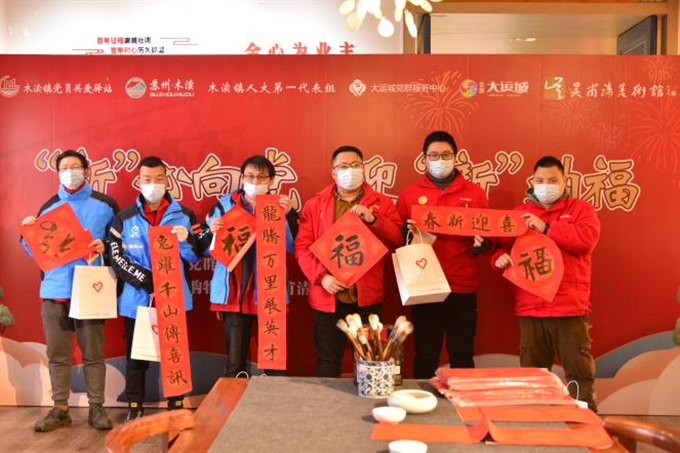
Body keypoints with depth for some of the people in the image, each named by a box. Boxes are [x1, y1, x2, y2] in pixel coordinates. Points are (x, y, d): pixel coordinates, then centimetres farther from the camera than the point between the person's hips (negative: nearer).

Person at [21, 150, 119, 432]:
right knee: (57, 353, 6)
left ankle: (96, 408, 11)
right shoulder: (47, 208, 14)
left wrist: (105, 248, -13)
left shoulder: (105, 205, 5)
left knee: (93, 353, 2)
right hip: (53, 291, 3)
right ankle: (60, 409, 17)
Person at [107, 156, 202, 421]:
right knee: (136, 356, 9)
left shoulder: (184, 215, 6)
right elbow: (117, 258, -1)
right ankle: (135, 408, 22)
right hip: (136, 298, 0)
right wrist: (146, 280, -13)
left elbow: (198, 255, 4)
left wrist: (187, 240, -19)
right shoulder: (124, 218, 6)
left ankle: (177, 407, 19)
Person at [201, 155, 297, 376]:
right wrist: (212, 232, -13)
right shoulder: (225, 204, 6)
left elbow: (292, 246, -7)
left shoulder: (281, 206, 5)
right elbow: (206, 248, 6)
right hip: (234, 292, 0)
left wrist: (288, 216, -19)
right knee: (234, 363, 3)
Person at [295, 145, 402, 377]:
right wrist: (321, 276, -13)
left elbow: (399, 238, -2)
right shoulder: (314, 205, 7)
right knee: (328, 360, 9)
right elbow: (302, 246, 0)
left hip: (368, 296, 1)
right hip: (328, 296, 0)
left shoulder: (382, 203, 8)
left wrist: (373, 219, -16)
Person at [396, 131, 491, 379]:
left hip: (463, 287, 0)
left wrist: (483, 243, -12)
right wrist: (407, 232, -15)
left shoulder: (474, 193, 7)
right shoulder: (409, 194, 7)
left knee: (462, 356, 8)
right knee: (425, 357, 8)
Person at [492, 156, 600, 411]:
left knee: (580, 373, 3)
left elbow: (588, 239, -13)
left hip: (570, 308, -3)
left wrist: (546, 227, -15)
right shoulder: (519, 213, 14)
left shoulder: (581, 209, 5)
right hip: (530, 309, 3)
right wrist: (500, 257, -8)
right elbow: (503, 246, 14)